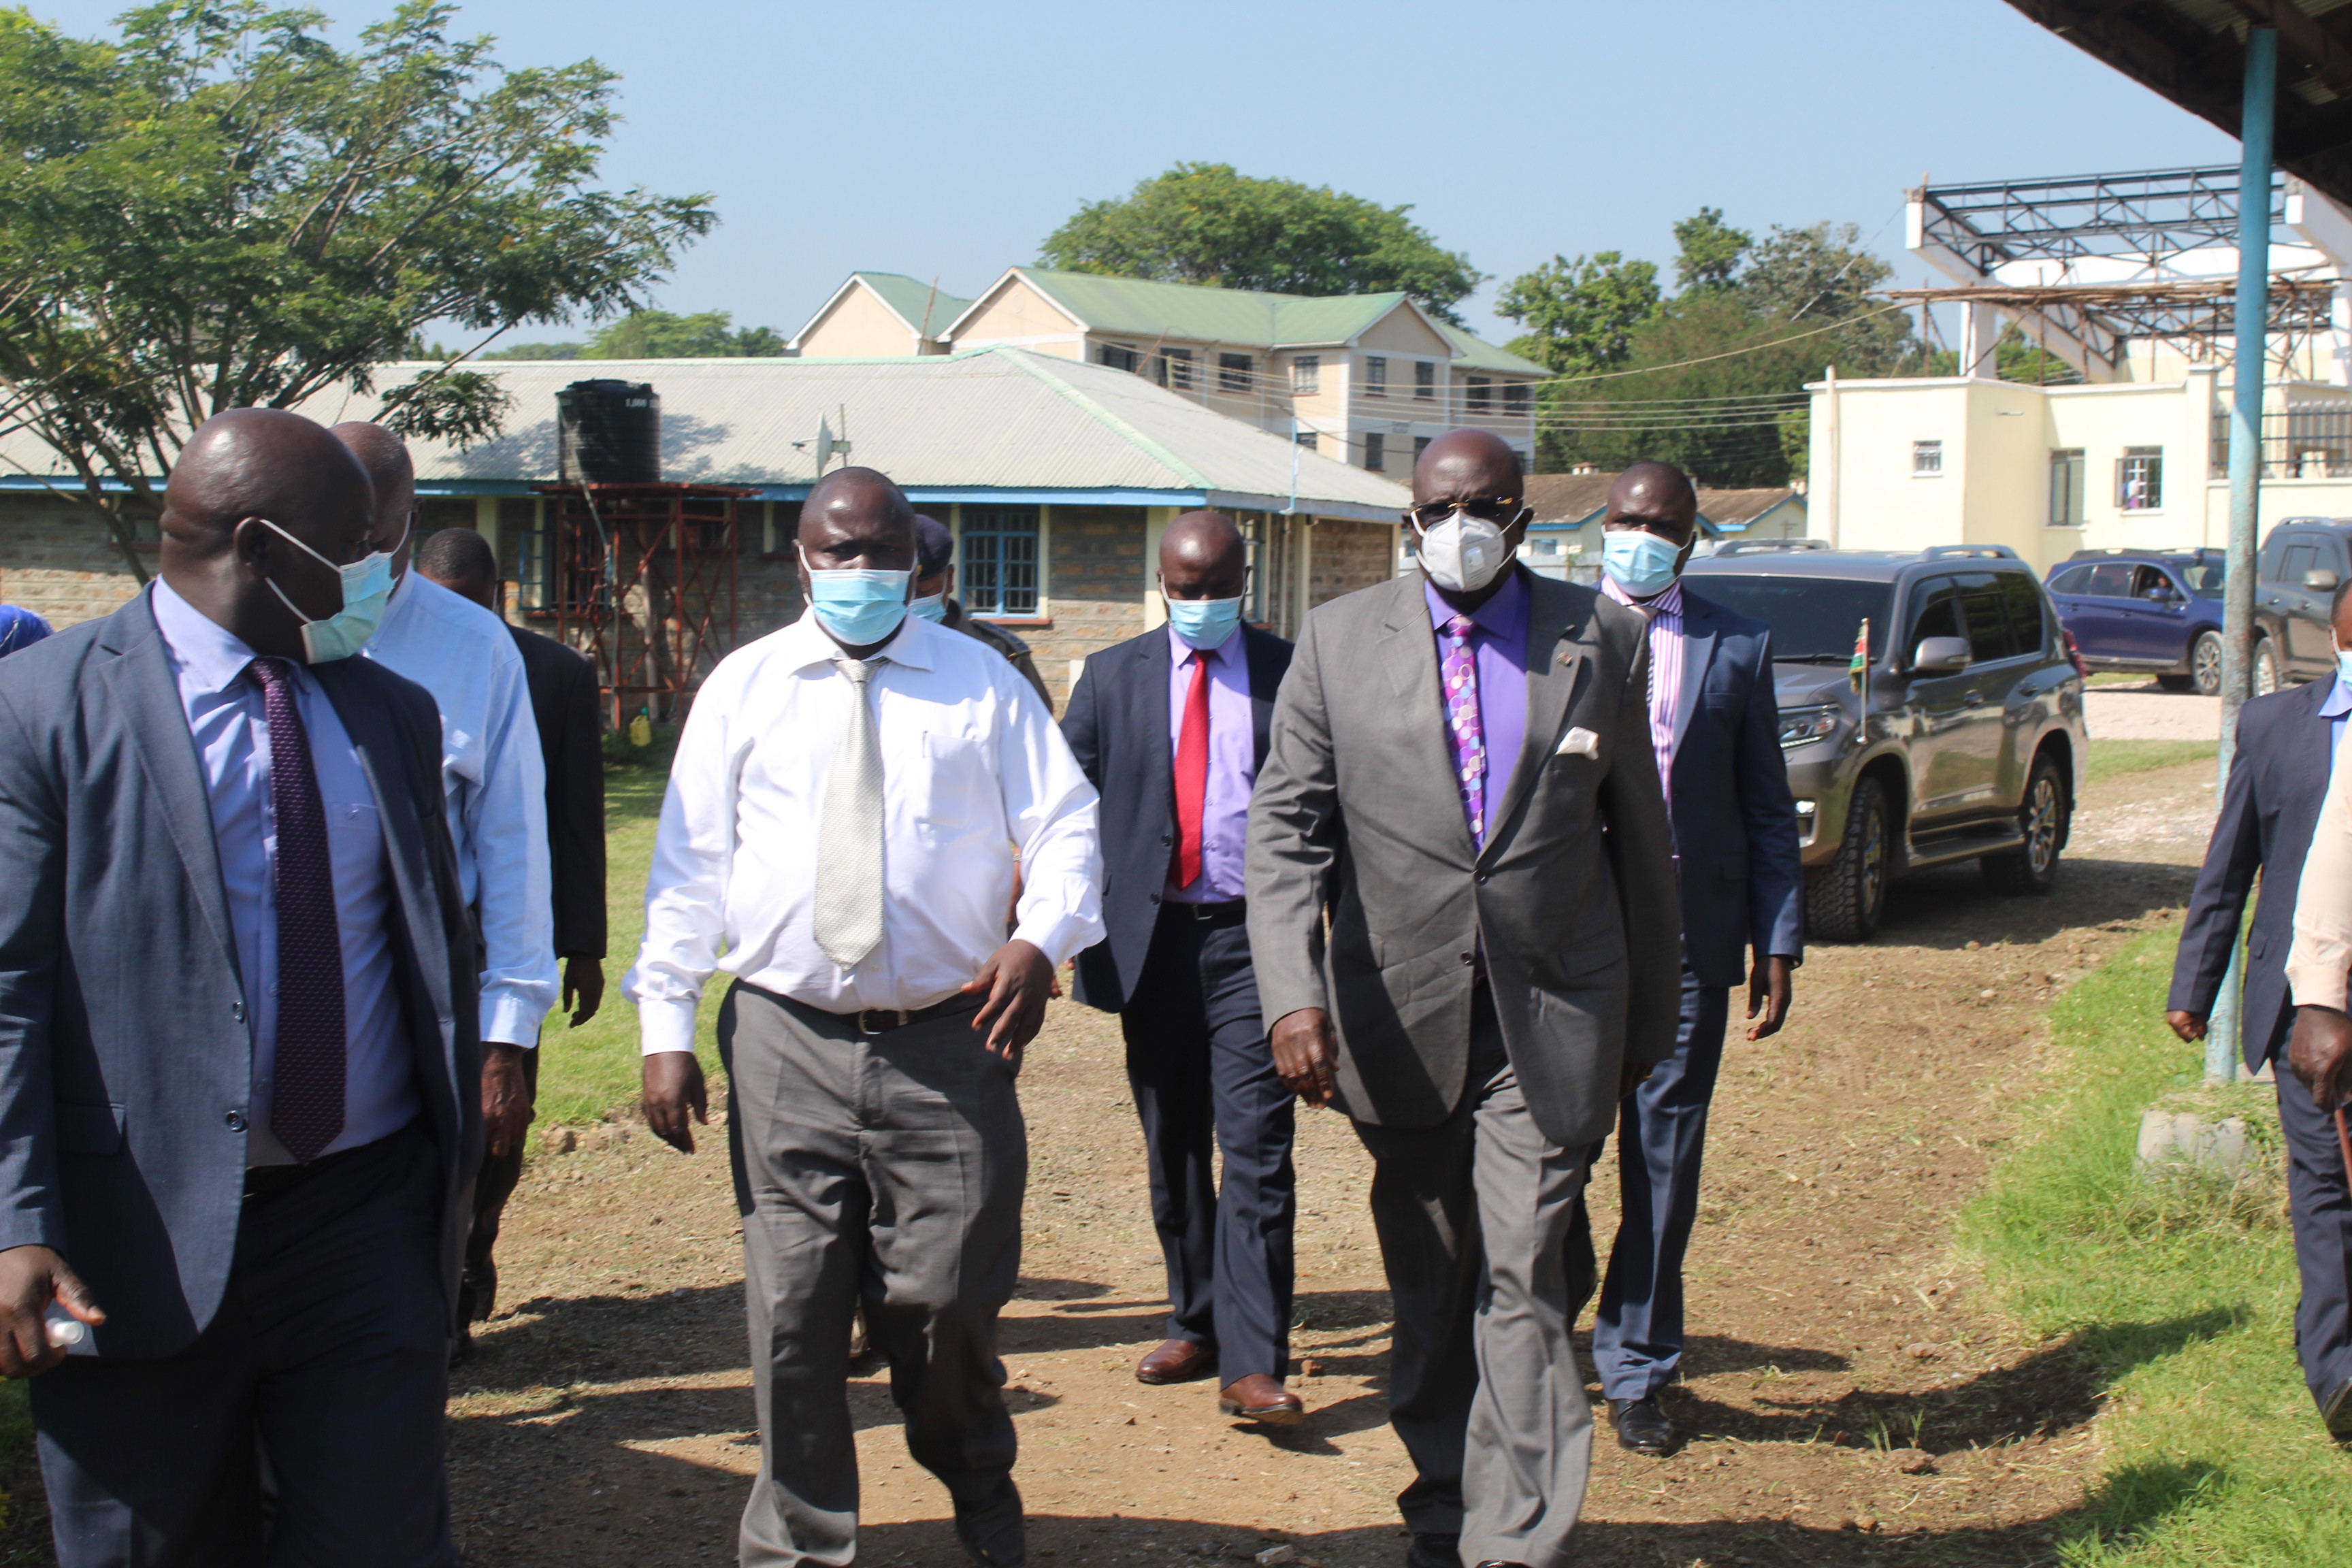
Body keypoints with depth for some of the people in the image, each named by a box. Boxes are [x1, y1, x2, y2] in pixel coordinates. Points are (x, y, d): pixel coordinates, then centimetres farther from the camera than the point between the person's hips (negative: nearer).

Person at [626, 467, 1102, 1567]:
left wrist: (1042, 938, -16)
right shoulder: (744, 685, 9)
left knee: (946, 1300, 3)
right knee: (791, 1309, 3)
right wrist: (666, 1025, 0)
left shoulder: (981, 683, 8)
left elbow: (1063, 826, 5)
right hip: (786, 1041, 1)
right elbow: (687, 865, 7)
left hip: (948, 1038, 0)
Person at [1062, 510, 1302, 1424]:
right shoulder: (1113, 678, 8)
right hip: (1151, 937, 3)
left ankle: (1252, 1362, -10)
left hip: (1253, 938, -3)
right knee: (1173, 1150, 11)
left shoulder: (1290, 675, 3)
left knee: (1255, 1145, -10)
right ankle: (1195, 1326, 25)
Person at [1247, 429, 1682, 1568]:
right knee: (1428, 1287, 13)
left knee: (1523, 1280, -9)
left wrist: (1651, 1015, 12)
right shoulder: (1340, 638, 3)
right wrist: (1294, 994, -15)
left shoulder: (1601, 638, 3)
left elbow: (1641, 835, 9)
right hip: (1399, 1018, 2)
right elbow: (1285, 828, -2)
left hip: (1553, 1018, -1)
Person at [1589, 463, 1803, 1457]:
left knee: (1665, 1163, 5)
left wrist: (1778, 944, 4)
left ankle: (1637, 1373, 18)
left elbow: (1767, 808, 10)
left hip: (1689, 939, 1)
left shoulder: (1737, 648, 9)